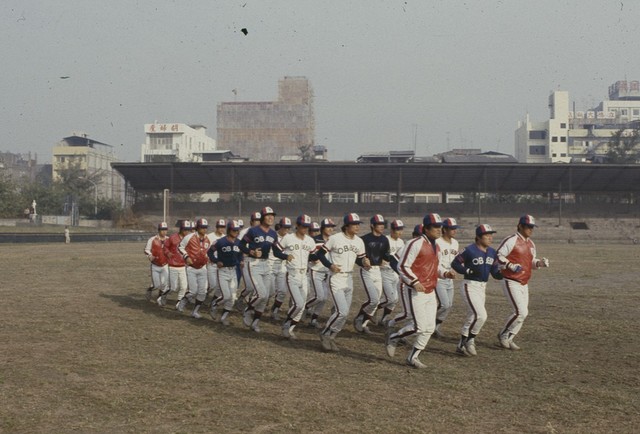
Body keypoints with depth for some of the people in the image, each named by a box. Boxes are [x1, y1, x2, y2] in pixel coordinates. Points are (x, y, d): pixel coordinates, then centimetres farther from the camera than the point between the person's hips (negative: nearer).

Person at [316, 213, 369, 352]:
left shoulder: (359, 241, 4)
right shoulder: (334, 239, -14)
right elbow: (320, 253, -5)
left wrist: (364, 262, -9)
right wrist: (330, 265, -18)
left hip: (349, 280, 7)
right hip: (336, 279, -7)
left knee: (344, 313, 10)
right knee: (342, 312, -15)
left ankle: (330, 337, 27)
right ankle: (325, 334, 5)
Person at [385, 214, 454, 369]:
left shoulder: (435, 246, 13)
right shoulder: (416, 244, -15)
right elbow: (402, 266, -15)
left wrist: (444, 273, 4)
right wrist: (414, 282, -25)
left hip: (430, 292, 9)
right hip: (416, 292, -8)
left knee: (429, 328, 6)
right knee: (420, 327, -11)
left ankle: (412, 357, 19)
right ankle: (393, 337, 13)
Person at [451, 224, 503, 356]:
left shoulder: (492, 252, 7)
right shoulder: (469, 250, -14)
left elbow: (495, 273, 9)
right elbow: (455, 263, -9)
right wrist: (469, 271, -21)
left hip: (482, 288, 8)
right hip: (470, 286, -8)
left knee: (472, 317, 13)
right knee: (480, 315, -18)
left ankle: (462, 345, 25)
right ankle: (470, 340, 1)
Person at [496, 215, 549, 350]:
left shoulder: (531, 244, 14)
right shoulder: (511, 240, -12)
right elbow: (498, 256, -14)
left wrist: (540, 263, 1)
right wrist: (511, 266, -26)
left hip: (524, 284, 9)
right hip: (511, 282, -9)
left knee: (523, 313, 9)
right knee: (521, 312, -14)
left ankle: (508, 339, 22)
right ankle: (503, 335, 4)